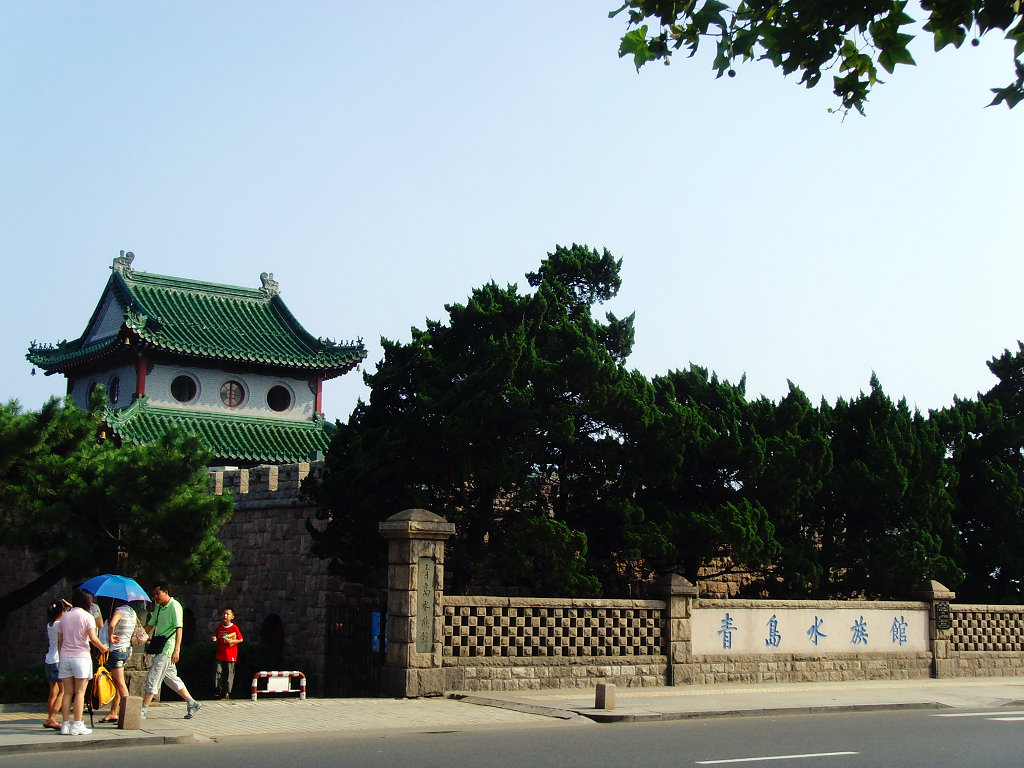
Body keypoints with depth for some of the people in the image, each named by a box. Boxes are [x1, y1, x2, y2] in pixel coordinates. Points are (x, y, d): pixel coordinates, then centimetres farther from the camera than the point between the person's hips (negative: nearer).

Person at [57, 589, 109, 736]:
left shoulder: (64, 617, 11)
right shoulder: (87, 616, -5)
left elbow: (59, 640, 13)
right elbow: (93, 638, -14)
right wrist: (102, 648, 2)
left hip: (65, 657, 5)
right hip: (81, 657, -5)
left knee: (67, 692, 7)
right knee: (80, 692, -2)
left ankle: (65, 724, 5)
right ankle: (77, 725, -4)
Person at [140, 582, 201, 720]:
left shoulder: (174, 606, -11)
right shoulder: (159, 608, 15)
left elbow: (179, 629, -17)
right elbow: (150, 625, 22)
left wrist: (176, 650, -23)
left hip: (167, 647, -9)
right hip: (160, 647, 9)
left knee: (153, 678, -8)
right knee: (171, 678, 13)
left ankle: (143, 710, -6)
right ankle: (192, 703, 19)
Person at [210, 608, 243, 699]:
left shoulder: (234, 628, -7)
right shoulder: (219, 627, 7)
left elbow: (241, 639, -3)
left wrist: (231, 641, -17)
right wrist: (215, 639, -3)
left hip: (230, 655, -3)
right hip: (220, 655, 4)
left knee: (229, 673, 1)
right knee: (217, 672, -5)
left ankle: (227, 693, 11)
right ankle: (220, 689, 16)